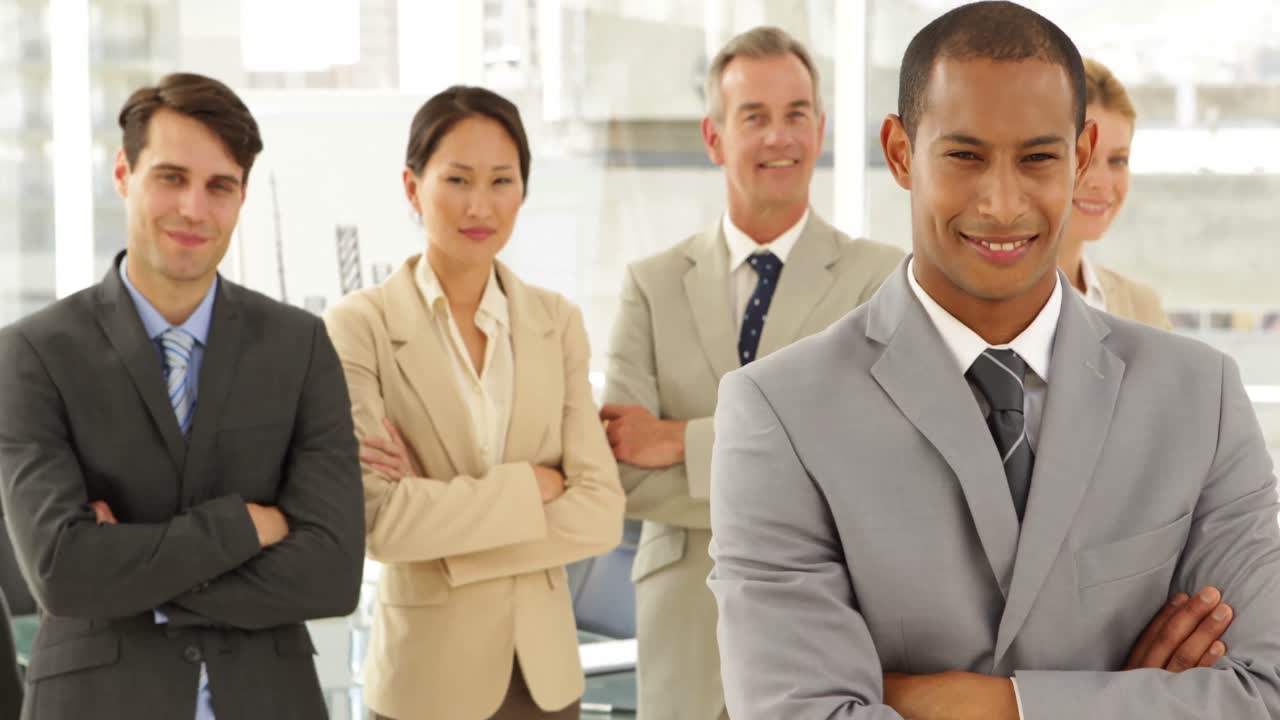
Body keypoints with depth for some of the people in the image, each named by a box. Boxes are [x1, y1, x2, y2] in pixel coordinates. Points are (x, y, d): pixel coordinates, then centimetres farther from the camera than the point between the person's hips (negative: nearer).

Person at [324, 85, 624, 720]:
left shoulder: (558, 323, 2)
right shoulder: (360, 325, -9)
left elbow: (602, 514, -6)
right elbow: (379, 520, -19)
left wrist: (441, 510, -15)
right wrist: (532, 484, -13)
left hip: (545, 665, 3)